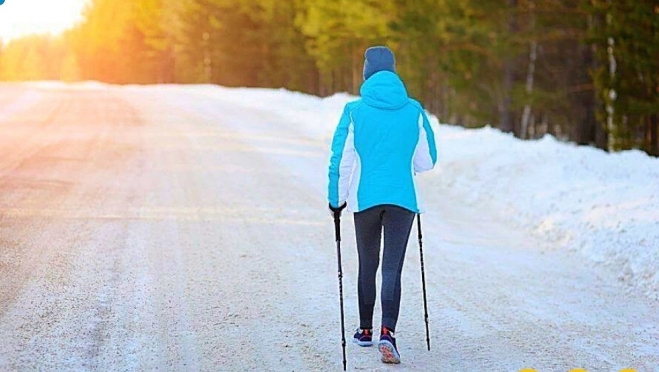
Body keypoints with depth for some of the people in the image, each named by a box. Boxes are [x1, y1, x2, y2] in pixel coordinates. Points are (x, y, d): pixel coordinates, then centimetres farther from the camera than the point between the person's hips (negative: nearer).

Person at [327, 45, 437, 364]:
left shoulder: (355, 111, -5)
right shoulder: (414, 111, 0)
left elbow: (341, 160, -3)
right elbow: (426, 161, 7)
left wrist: (336, 199, 8)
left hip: (365, 198, 0)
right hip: (403, 198, 0)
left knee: (367, 265, 16)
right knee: (392, 268, -1)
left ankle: (365, 330, 27)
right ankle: (387, 331, -19)